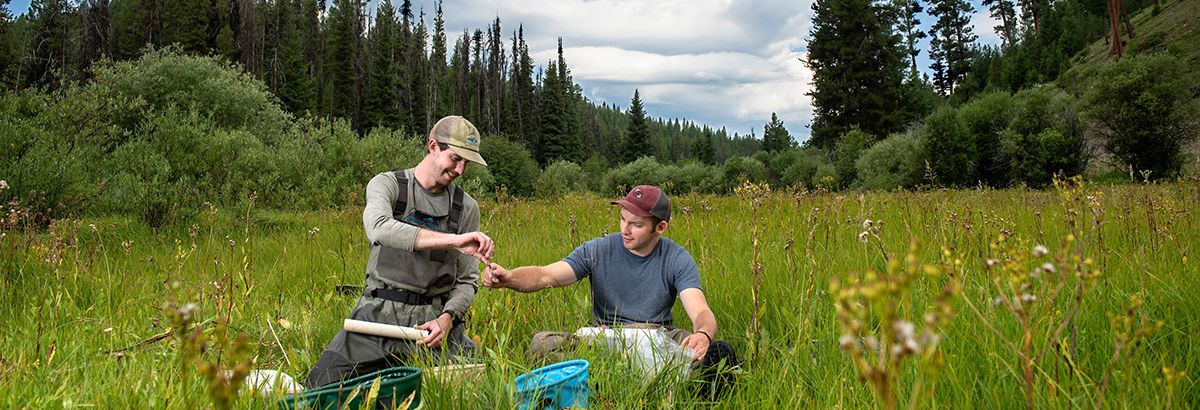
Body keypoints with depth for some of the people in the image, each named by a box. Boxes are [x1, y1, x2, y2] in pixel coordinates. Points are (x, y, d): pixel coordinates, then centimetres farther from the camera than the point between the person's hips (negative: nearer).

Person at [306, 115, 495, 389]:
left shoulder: (467, 207, 8)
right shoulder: (387, 185, -1)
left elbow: (467, 281, 8)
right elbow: (379, 228, -26)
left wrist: (447, 318, -13)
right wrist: (453, 240, -33)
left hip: (433, 315, 2)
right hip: (381, 311, -2)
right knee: (320, 388, -17)